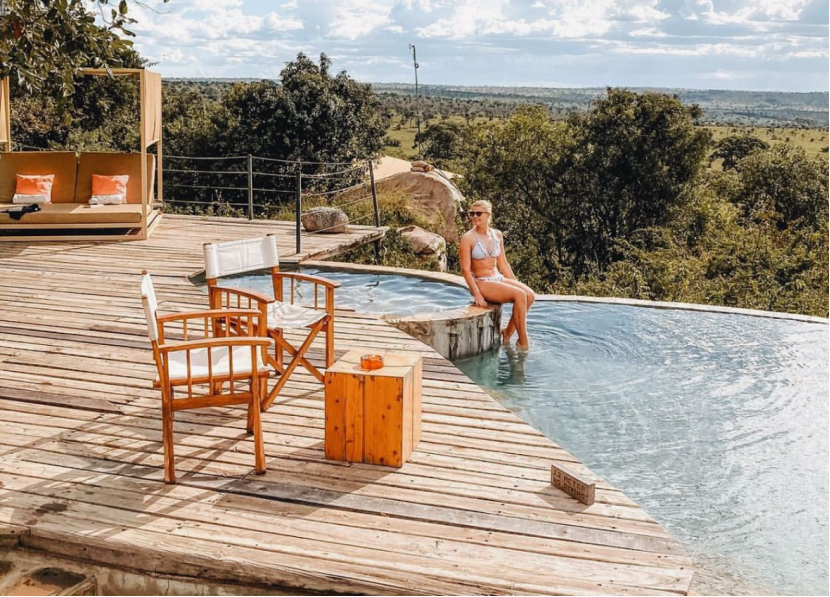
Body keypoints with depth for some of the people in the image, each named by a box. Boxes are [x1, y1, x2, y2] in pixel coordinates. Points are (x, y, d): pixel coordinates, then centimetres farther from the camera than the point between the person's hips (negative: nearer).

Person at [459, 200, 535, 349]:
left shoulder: (497, 235, 8)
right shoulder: (468, 238, -9)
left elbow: (503, 263, 15)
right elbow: (465, 269, -13)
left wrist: (515, 284, 8)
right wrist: (477, 294, -20)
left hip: (499, 278, 6)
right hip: (481, 282, -6)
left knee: (530, 295, -16)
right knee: (519, 295, -26)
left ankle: (508, 332, -1)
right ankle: (523, 342, -17)